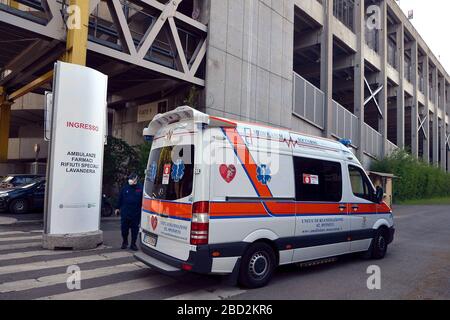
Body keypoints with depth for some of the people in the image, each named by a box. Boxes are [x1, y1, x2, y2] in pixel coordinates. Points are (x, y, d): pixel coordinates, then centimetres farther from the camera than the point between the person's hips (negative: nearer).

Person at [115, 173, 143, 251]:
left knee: (135, 230, 7)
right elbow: (120, 199, 11)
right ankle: (125, 242, 31)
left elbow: (143, 201, -2)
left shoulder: (140, 188, -4)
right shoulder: (125, 188, 4)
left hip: (135, 214, -2)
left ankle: (133, 244, 21)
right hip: (125, 213, 2)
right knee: (124, 229, 10)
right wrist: (118, 208, 11)